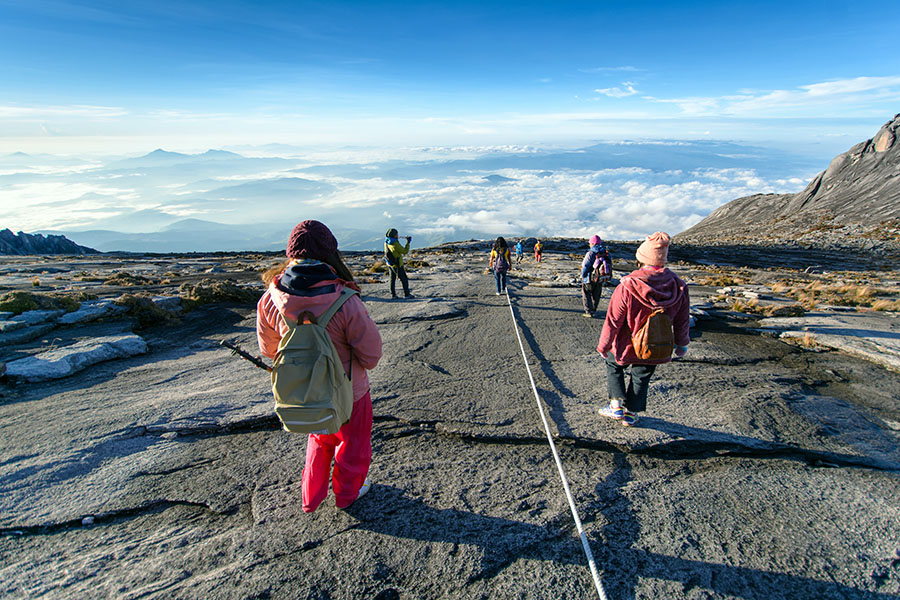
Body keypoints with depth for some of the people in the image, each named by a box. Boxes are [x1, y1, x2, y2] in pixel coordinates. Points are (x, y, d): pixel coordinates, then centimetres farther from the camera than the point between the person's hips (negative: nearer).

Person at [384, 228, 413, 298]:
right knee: (404, 279, 8)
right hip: (397, 265, -7)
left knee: (393, 279, 18)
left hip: (390, 264, 7)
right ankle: (407, 294, 14)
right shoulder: (395, 244, -29)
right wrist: (408, 242, -12)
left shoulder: (386, 242, -7)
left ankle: (393, 294, 21)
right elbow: (405, 251, -19)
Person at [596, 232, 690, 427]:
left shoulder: (627, 286, -26)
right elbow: (682, 321, 0)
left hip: (626, 346, -3)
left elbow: (613, 321, -19)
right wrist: (681, 344, 17)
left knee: (613, 366, 24)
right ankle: (631, 413, 34)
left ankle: (617, 405, 21)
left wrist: (603, 345, -5)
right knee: (641, 378, 22)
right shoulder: (678, 287, -13)